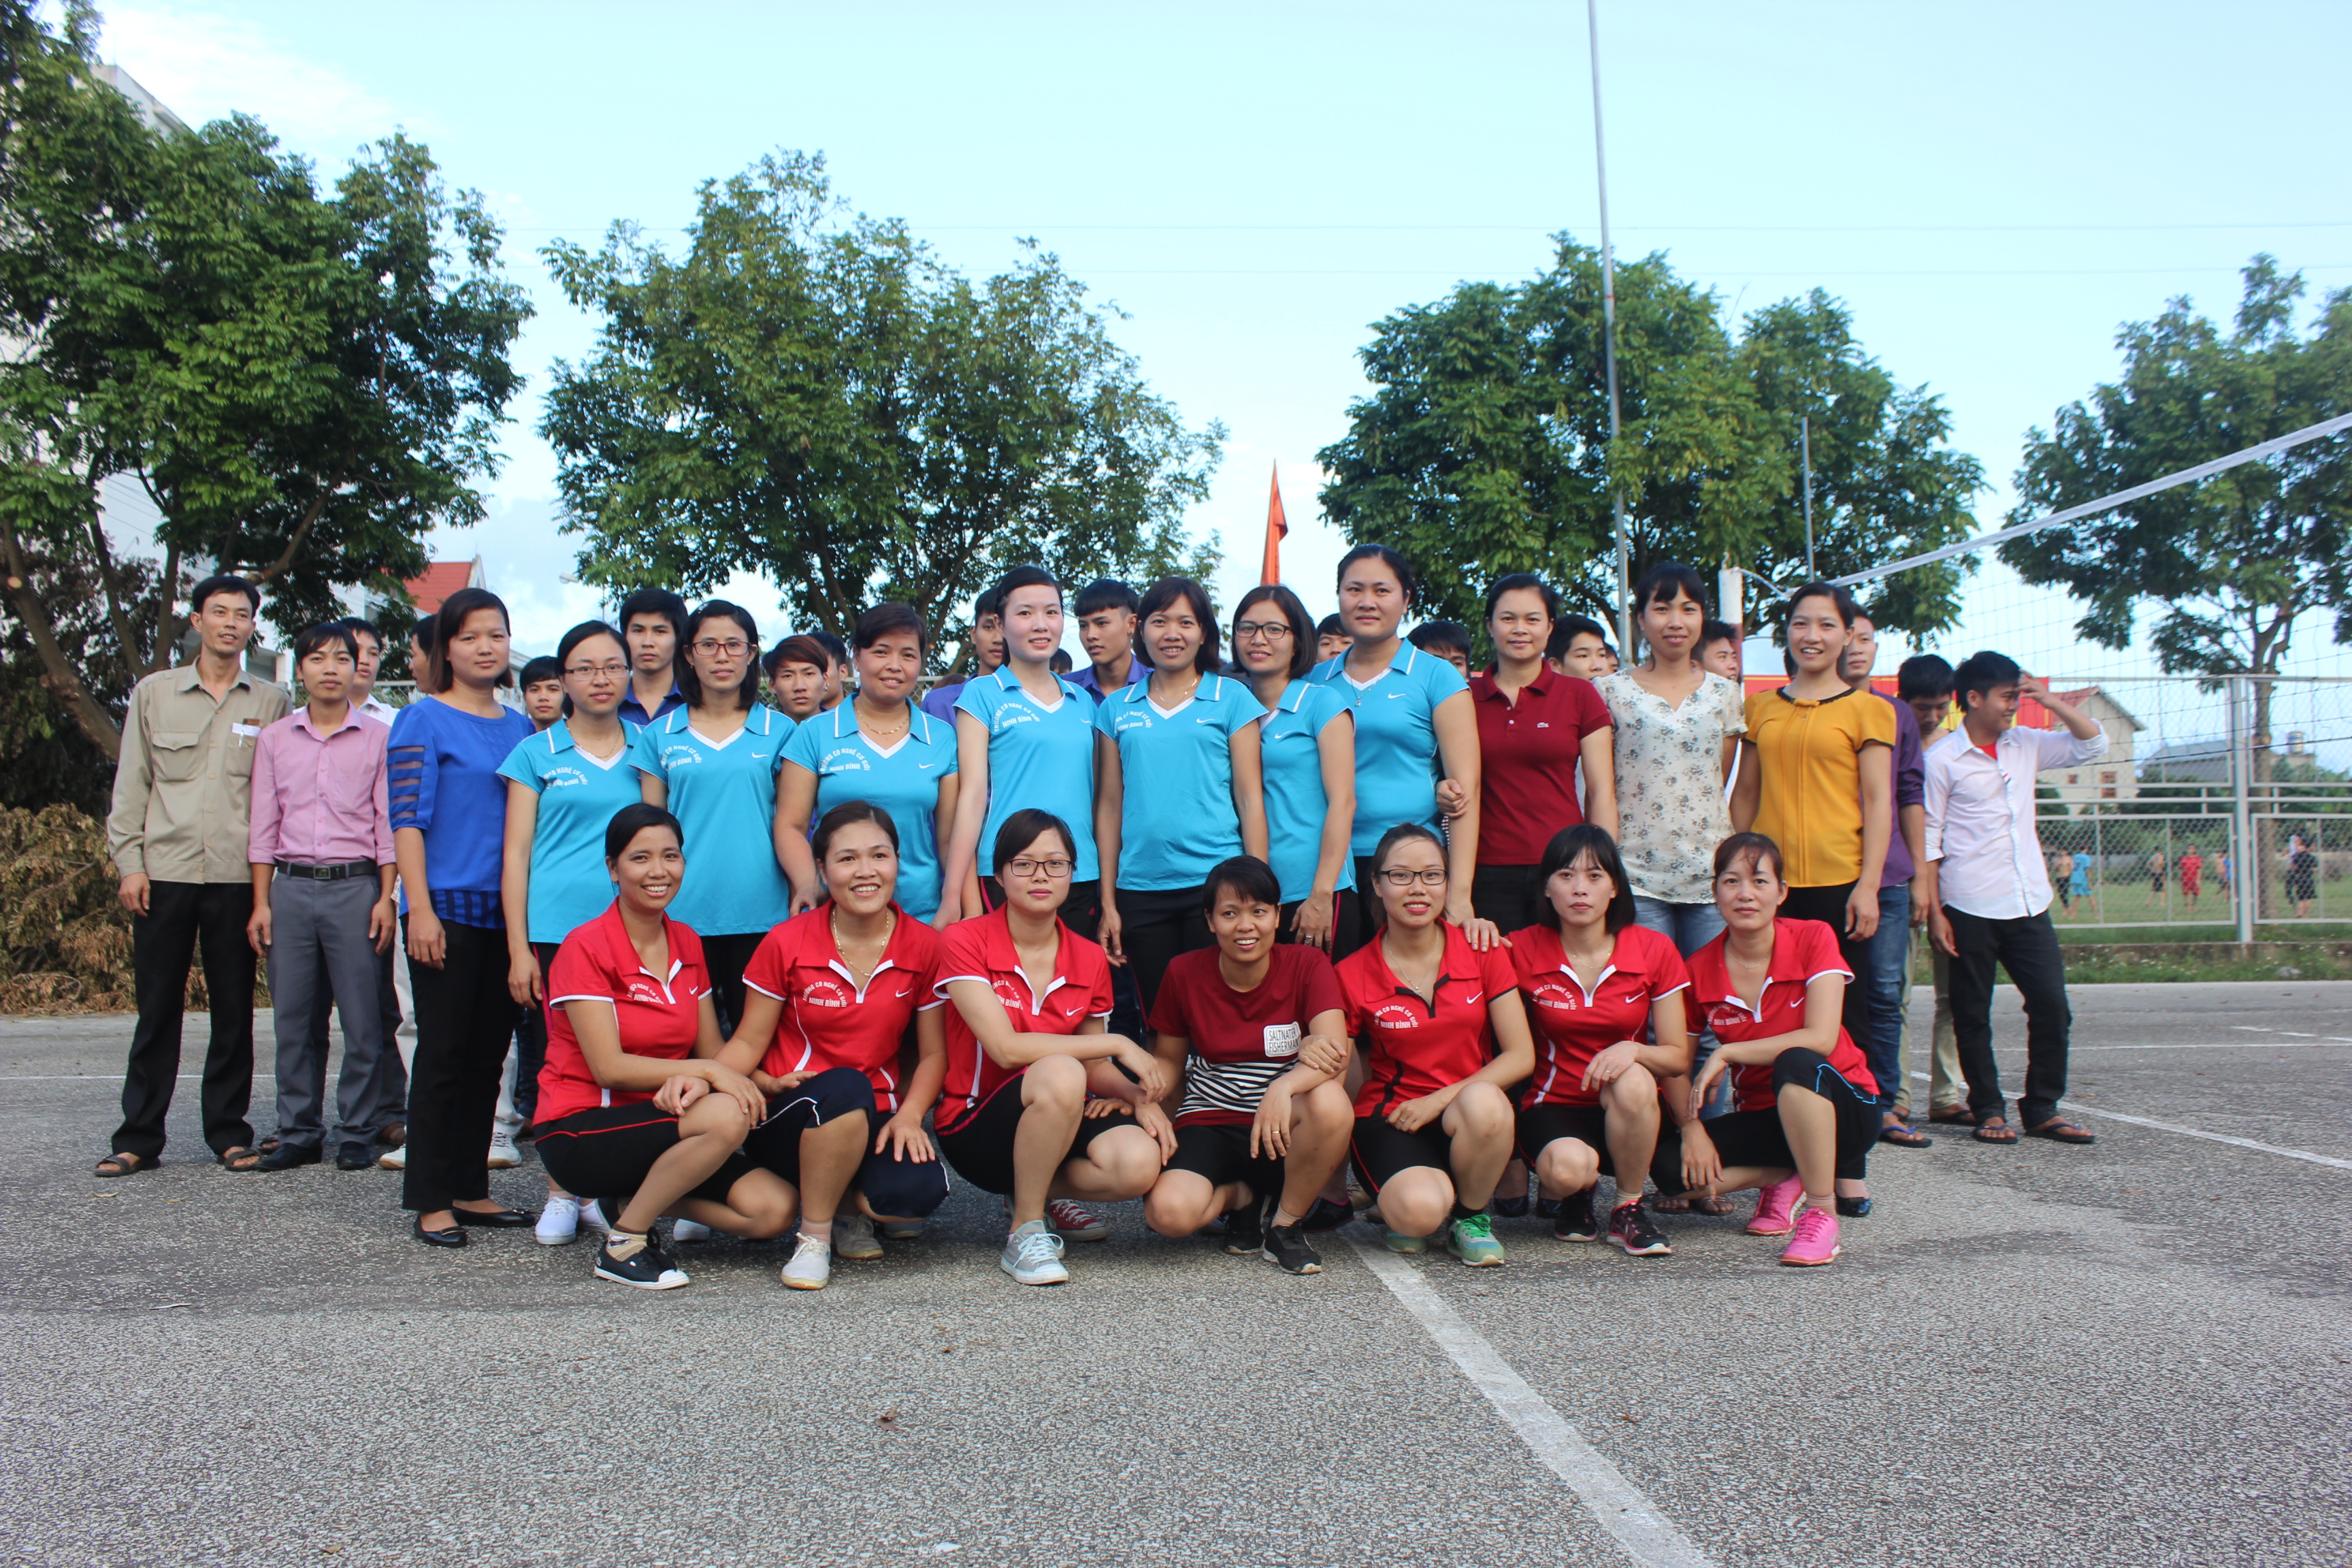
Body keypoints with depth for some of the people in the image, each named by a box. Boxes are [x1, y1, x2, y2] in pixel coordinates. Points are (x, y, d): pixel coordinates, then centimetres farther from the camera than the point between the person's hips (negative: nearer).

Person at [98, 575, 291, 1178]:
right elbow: (131, 785, 8)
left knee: (234, 1010, 4)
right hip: (165, 872, 0)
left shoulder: (270, 703, 8)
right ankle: (139, 1138, 11)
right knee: (157, 1009, 3)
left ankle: (229, 1132, 13)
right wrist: (129, 863, 0)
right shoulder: (153, 693, 9)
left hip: (237, 876, 0)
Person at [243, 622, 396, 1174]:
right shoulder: (275, 739, 11)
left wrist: (387, 896, -5)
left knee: (362, 1020, -1)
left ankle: (357, 1135, 8)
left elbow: (388, 824, 2)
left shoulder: (377, 739, 5)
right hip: (291, 886, 2)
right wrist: (261, 903, 4)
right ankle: (299, 1134, 15)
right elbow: (264, 828, 10)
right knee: (293, 1019, 5)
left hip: (355, 886, -2)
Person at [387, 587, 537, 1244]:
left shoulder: (520, 728, 14)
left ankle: (471, 1190, 19)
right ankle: (429, 1201, 6)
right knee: (442, 1054, -2)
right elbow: (406, 819, -8)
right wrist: (420, 907, -15)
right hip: (448, 909, -5)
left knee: (488, 1055, 10)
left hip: (506, 912, 6)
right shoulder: (424, 720, -2)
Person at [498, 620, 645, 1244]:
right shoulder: (537, 754, 6)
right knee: (558, 1059, 1)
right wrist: (519, 949, -3)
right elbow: (516, 853, 4)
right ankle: (560, 1193, 13)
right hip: (556, 928, -1)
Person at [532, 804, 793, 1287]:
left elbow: (712, 1050, 6)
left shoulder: (687, 944, 8)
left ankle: (633, 1198, 7)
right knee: (726, 1116, -33)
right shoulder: (586, 948, -11)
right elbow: (609, 1066, -17)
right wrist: (708, 1071, -21)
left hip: (657, 1121, 6)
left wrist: (693, 1081, -18)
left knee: (773, 1210, -16)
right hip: (581, 1132, -6)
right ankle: (622, 1245, -13)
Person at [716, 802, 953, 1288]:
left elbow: (932, 1054, 4)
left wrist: (910, 1116, -15)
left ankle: (850, 1208, 8)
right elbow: (749, 1042, -1)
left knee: (918, 1191, -31)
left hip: (876, 1121, 2)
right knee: (845, 1088, -37)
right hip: (790, 1118, -1)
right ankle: (813, 1235, -12)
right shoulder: (787, 944, -4)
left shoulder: (923, 946, 0)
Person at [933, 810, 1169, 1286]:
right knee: (1059, 1074, -36)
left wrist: (1139, 1096, -14)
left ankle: (1039, 1192, 7)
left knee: (1140, 1161, -26)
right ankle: (1025, 1232, -15)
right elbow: (1007, 1049, -21)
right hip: (975, 1126, -5)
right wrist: (1117, 1043, -19)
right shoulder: (965, 942, -11)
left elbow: (1095, 1067, 8)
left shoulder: (1090, 960, 4)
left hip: (1062, 1120, 5)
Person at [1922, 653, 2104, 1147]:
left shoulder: (2026, 745, 11)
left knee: (2051, 1005, 3)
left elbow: (2093, 744, 15)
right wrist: (1935, 911, -10)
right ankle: (1989, 1111, 14)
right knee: (1973, 1014, 3)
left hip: (2029, 902, 5)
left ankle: (2043, 1109, 14)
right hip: (1970, 907, -5)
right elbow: (1928, 839, -6)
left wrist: (2048, 699, 4)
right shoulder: (1941, 758, -5)